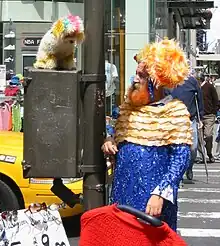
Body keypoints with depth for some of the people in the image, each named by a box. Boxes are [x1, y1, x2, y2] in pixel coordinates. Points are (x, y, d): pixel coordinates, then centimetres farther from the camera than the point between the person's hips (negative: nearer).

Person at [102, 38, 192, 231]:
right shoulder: (128, 106, 10)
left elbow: (180, 159, -11)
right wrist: (109, 142, 1)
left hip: (151, 200, -5)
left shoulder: (175, 111, -9)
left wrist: (160, 194, -19)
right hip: (122, 193, 6)